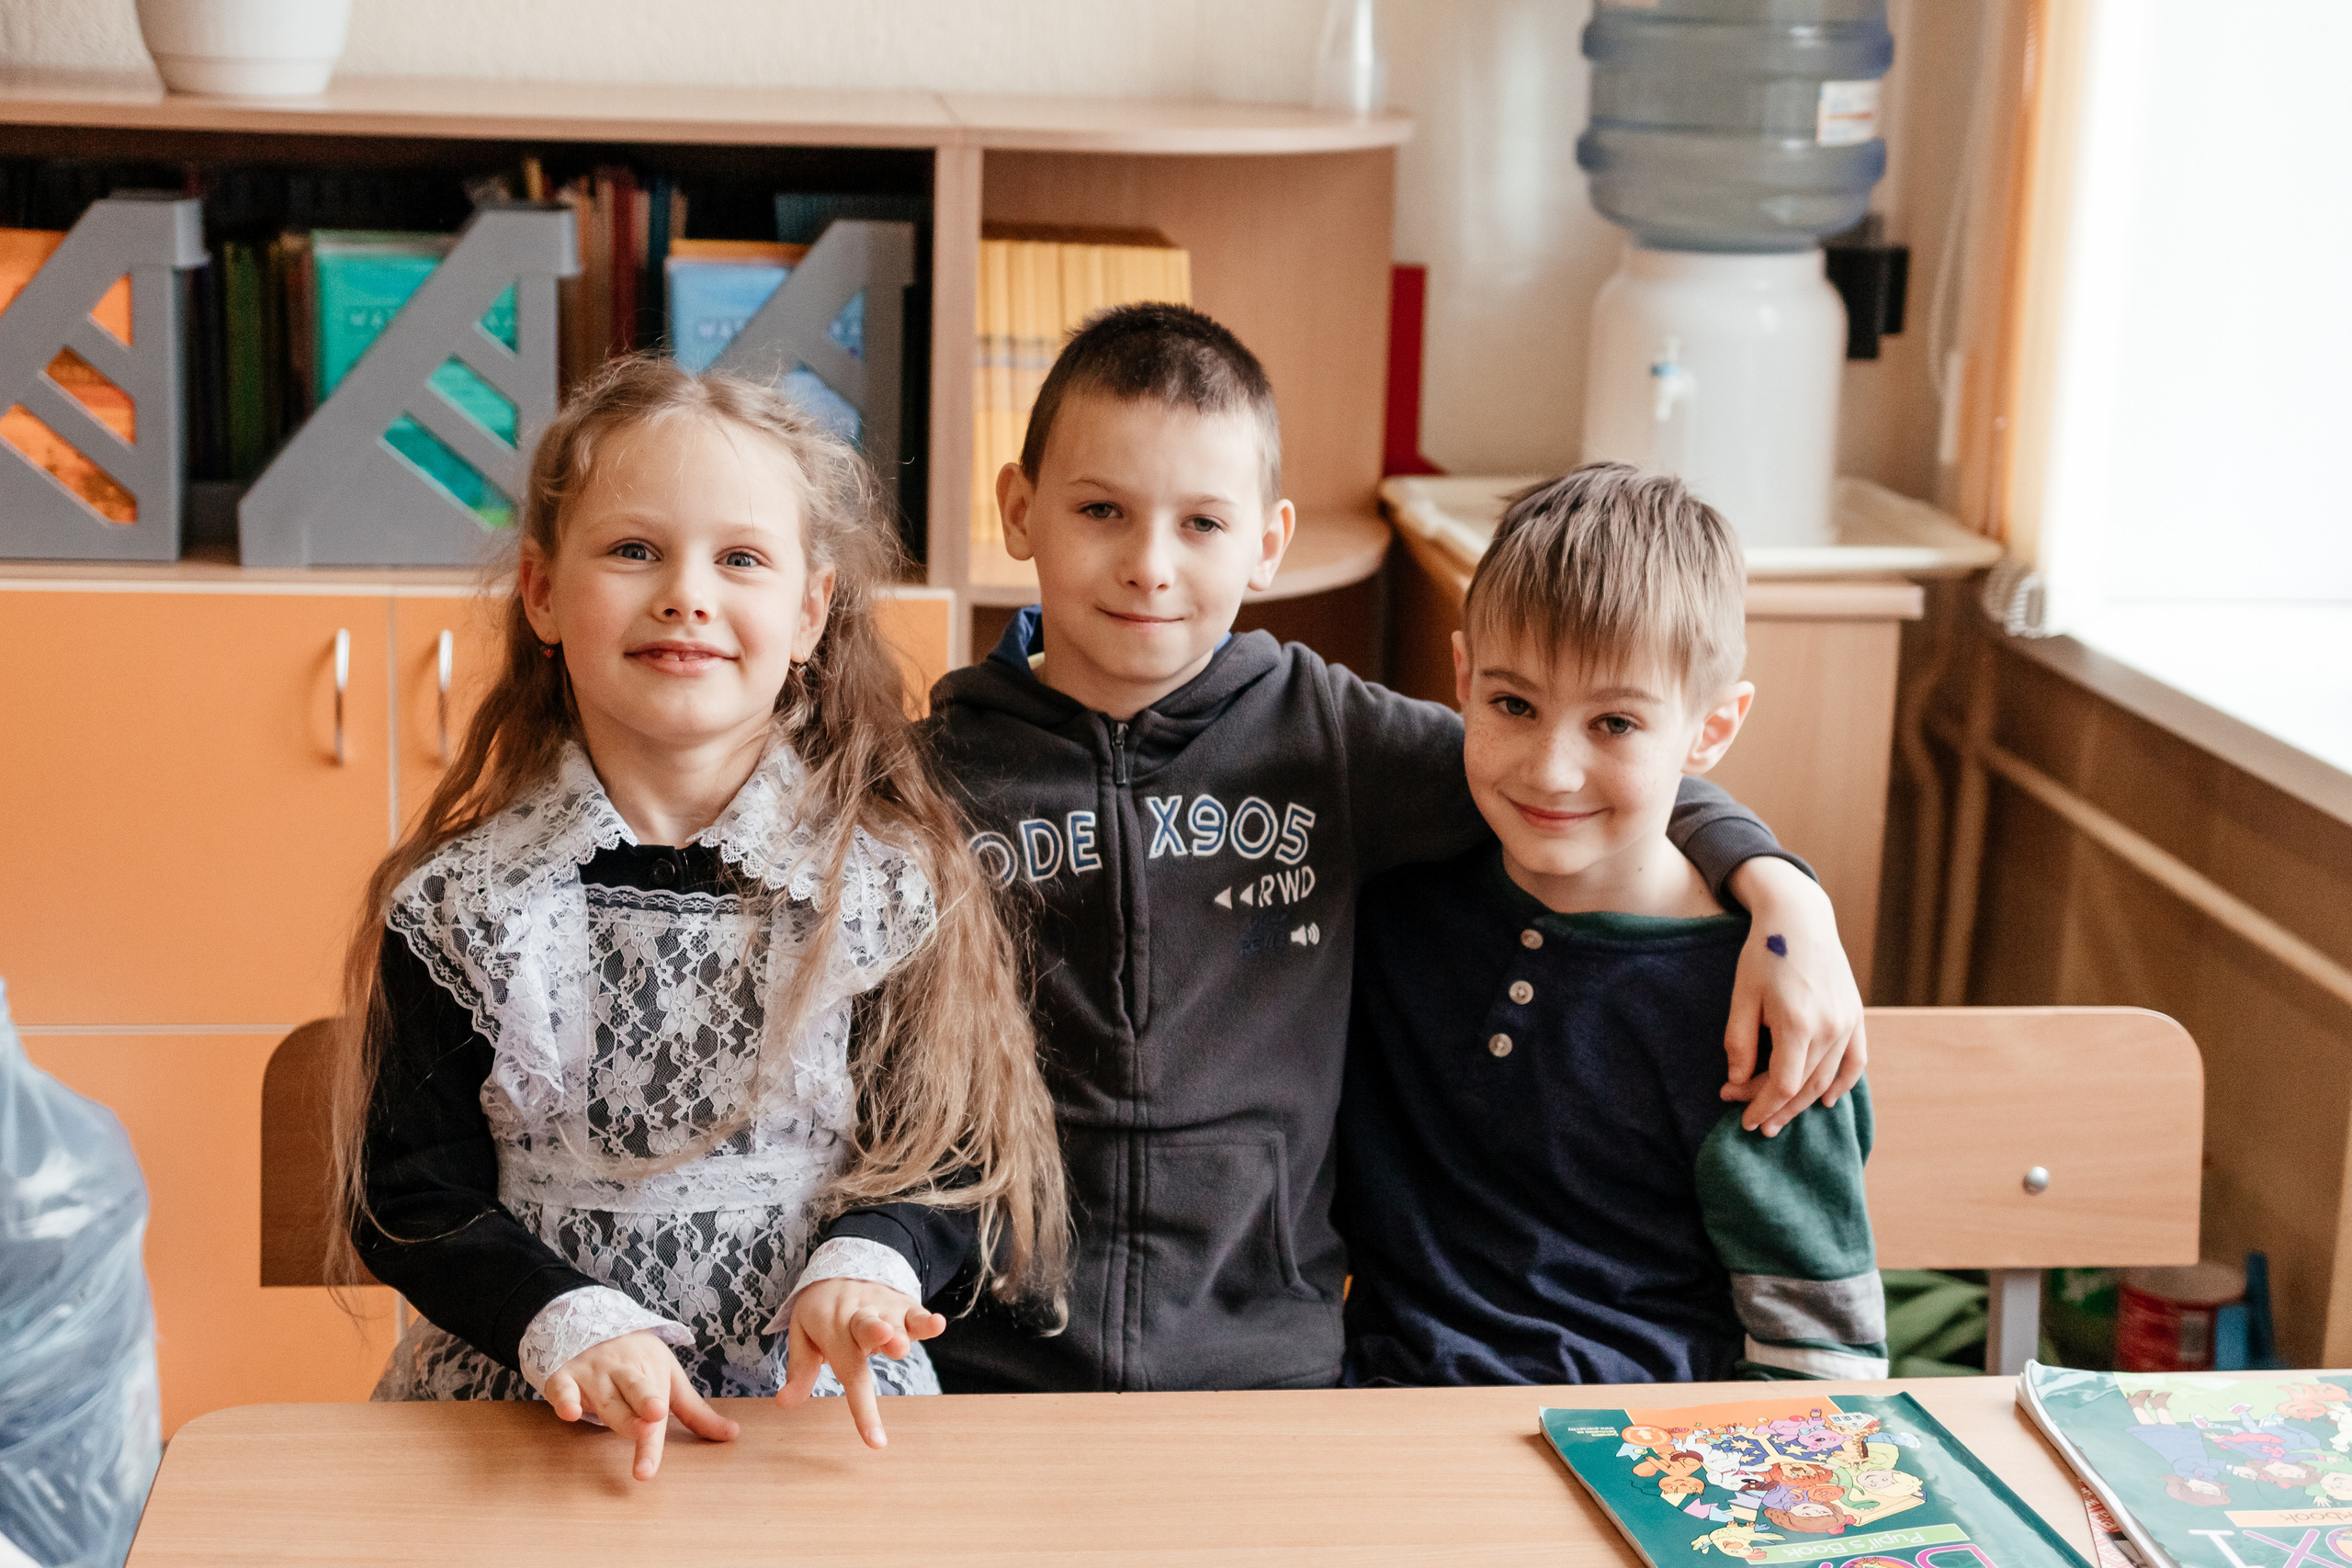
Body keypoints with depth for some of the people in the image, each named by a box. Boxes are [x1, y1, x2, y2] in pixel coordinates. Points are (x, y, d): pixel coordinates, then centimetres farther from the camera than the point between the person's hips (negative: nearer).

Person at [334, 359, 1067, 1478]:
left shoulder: (892, 884, 2)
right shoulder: (458, 902, 2)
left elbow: (947, 1156, 6)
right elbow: (414, 1196, 2)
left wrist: (860, 1269, -14)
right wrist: (572, 1323, -14)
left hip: (822, 1413, 0)